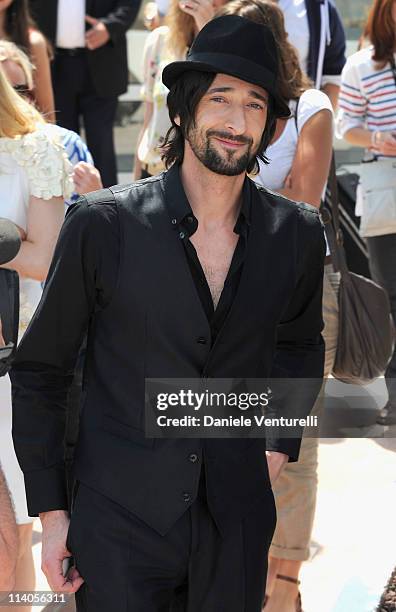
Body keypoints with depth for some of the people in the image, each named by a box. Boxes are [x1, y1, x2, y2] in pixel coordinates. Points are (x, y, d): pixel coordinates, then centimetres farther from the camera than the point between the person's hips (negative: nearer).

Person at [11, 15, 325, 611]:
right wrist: (50, 511, -2)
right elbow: (38, 371, 0)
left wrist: (279, 447, 12)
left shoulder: (298, 233, 0)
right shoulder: (103, 224, -9)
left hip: (237, 528, 3)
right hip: (119, 525, -3)